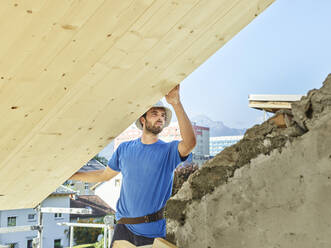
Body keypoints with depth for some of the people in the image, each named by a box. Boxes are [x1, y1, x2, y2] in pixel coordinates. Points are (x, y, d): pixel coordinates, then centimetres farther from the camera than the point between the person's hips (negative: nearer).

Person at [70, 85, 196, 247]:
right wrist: (68, 175, 20)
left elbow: (190, 142, -27)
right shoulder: (125, 148, 6)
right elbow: (104, 175, 19)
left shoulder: (169, 151, -5)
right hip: (124, 228, 3)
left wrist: (176, 103, -34)